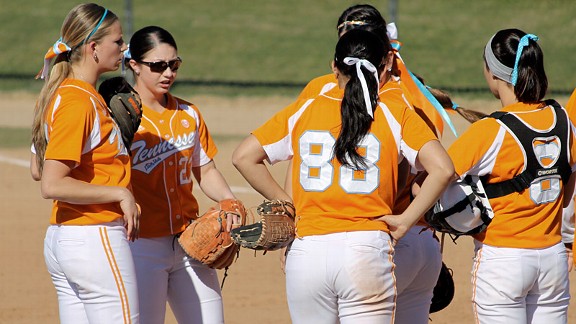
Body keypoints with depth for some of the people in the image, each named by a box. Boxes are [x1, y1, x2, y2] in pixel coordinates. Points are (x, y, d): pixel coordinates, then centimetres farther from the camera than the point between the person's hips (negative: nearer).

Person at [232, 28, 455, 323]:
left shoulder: (303, 111, 8)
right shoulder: (397, 116, 3)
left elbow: (243, 157, 8)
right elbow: (442, 169, -9)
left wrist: (284, 203, 13)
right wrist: (406, 220, -1)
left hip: (306, 252, 2)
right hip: (369, 250, -2)